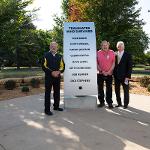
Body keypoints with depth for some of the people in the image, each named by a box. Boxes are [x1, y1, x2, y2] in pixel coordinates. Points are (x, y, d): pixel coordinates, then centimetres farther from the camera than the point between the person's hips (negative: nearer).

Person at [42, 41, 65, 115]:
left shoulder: (59, 56, 11)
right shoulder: (46, 55, -1)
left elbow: (62, 66, 7)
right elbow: (44, 66, -8)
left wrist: (58, 72, -13)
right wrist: (51, 72, -19)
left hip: (57, 77, 5)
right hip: (48, 77, -4)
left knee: (57, 92, 13)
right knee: (48, 93, -1)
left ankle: (56, 106, 28)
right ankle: (47, 109, 4)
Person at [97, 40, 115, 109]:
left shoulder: (112, 52, 4)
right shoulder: (98, 53, 3)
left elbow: (113, 63, 2)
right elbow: (97, 64, 1)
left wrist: (109, 71, -8)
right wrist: (102, 71, -8)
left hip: (109, 74, -1)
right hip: (100, 74, 1)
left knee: (109, 88, 4)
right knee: (100, 88, 6)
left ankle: (110, 102, 13)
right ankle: (101, 102, 18)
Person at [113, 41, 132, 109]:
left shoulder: (128, 55, -2)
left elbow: (130, 66, -5)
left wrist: (128, 76, -12)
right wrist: (114, 74, -2)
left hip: (124, 76, -3)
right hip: (116, 76, 3)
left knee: (126, 90, 7)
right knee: (117, 90, 9)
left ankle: (126, 104, 20)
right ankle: (119, 103, 23)